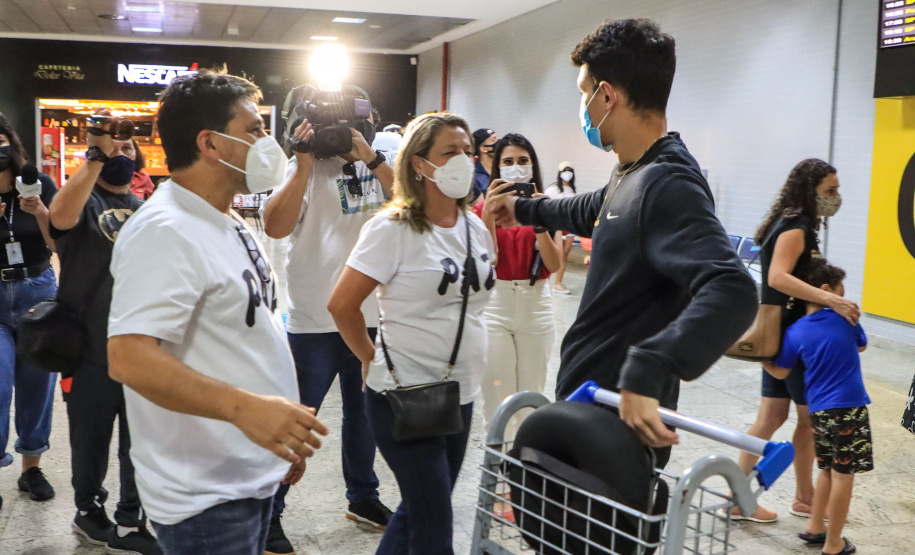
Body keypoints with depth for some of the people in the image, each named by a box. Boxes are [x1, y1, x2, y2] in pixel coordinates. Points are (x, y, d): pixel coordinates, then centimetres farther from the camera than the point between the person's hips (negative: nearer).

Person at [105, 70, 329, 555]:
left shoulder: (229, 225, 10)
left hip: (254, 475, 9)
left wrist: (285, 438, 18)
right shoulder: (165, 232, -20)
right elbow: (129, 357, -30)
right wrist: (243, 407, -39)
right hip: (205, 497, -9)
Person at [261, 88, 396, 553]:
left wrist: (372, 159, -20)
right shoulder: (306, 168, -6)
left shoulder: (383, 164, 5)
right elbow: (275, 226, -20)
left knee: (363, 410, 20)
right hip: (315, 320, -4)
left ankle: (362, 496, 37)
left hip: (372, 317, 5)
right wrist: (305, 162, -23)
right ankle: (267, 513, 16)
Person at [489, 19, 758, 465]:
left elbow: (732, 293, -36)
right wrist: (527, 210, 46)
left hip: (625, 418, -9)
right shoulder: (631, 174, 8)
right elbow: (593, 212, 32)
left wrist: (649, 369, -45)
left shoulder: (668, 186, -22)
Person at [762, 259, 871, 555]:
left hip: (818, 410, 4)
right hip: (850, 408, -4)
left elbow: (779, 372, 4)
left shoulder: (796, 332, -2)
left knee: (828, 470, 22)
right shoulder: (846, 318, -5)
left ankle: (814, 528, 30)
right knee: (843, 475, 4)